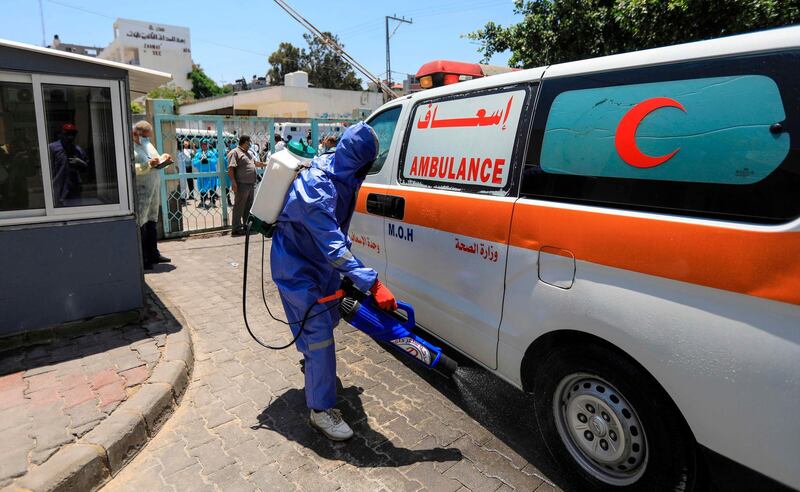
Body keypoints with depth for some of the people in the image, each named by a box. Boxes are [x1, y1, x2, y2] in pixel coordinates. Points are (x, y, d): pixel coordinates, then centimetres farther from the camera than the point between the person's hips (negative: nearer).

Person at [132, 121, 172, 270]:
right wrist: (148, 165, -25)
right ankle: (142, 259, -1)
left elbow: (157, 161, 27)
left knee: (152, 221, 14)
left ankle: (153, 254, 23)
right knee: (141, 224, -6)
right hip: (140, 192, -8)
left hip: (154, 190, 8)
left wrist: (163, 158, 6)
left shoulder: (148, 145, 19)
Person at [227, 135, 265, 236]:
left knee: (249, 206, 15)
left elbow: (256, 163, 34)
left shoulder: (249, 153, 19)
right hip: (242, 185, -9)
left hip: (251, 184, 9)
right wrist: (234, 183, -23)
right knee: (239, 207, -6)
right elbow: (230, 169, -16)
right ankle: (237, 229, -3)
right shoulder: (234, 152, -9)